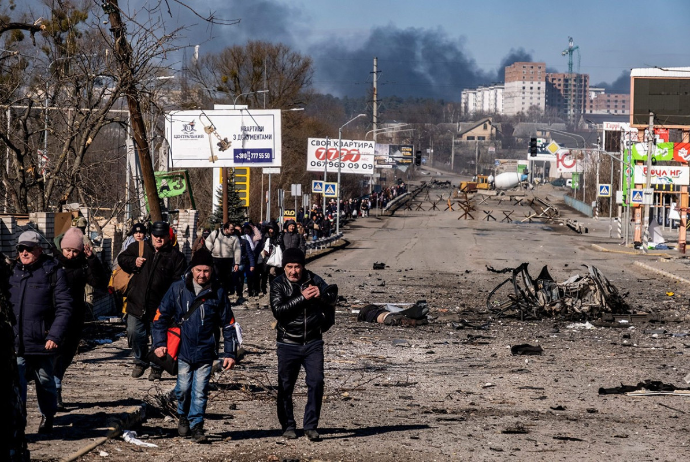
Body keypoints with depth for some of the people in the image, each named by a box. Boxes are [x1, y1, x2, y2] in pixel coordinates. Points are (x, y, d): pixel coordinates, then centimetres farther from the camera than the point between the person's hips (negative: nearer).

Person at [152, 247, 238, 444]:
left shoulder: (218, 292, -1)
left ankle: (196, 425, 9)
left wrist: (230, 353, 2)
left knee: (200, 391, -2)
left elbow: (228, 324, 5)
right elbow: (161, 316, 5)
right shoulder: (178, 289, -2)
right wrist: (159, 343, -2)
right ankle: (183, 416, 31)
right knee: (183, 388, 4)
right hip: (182, 350, 0)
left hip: (205, 351, 0)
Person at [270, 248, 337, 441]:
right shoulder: (278, 284, -5)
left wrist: (321, 294, -27)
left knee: (316, 382, -8)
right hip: (288, 344, -1)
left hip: (313, 343, 1)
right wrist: (303, 298, -25)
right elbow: (278, 310, -18)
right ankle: (288, 426, 19)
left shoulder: (313, 280, 1)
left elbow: (332, 297, -4)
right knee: (285, 386, 5)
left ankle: (311, 426, 0)